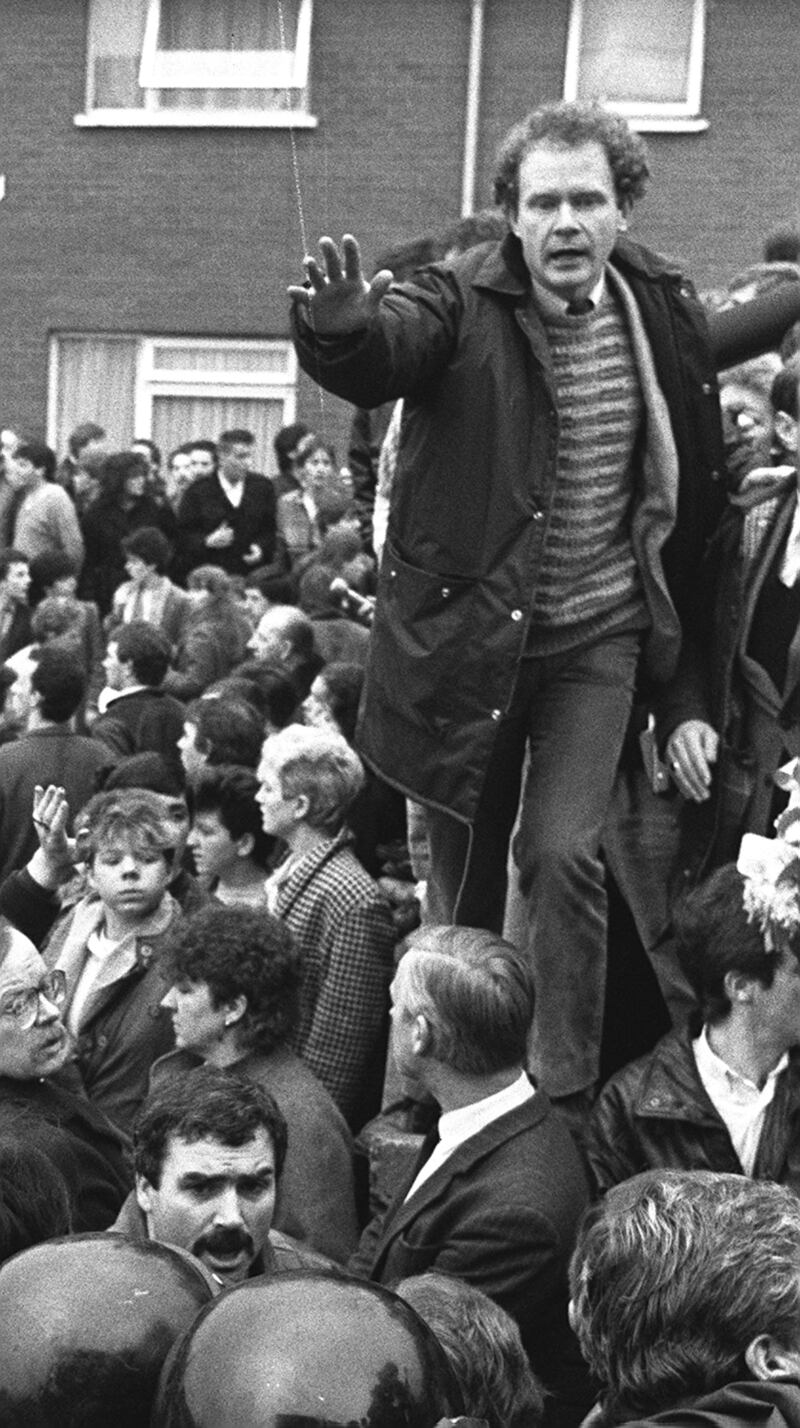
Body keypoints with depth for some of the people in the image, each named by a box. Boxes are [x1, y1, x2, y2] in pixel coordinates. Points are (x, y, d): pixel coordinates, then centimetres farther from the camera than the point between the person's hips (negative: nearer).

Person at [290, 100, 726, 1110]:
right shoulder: (463, 305, -13)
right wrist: (337, 323, -59)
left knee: (563, 851, -15)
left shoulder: (663, 314, -2)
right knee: (462, 867, 11)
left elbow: (695, 480, 12)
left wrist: (675, 621, 14)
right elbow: (378, 352, -35)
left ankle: (564, 1093, -2)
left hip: (595, 634, 1)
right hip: (464, 631, -1)